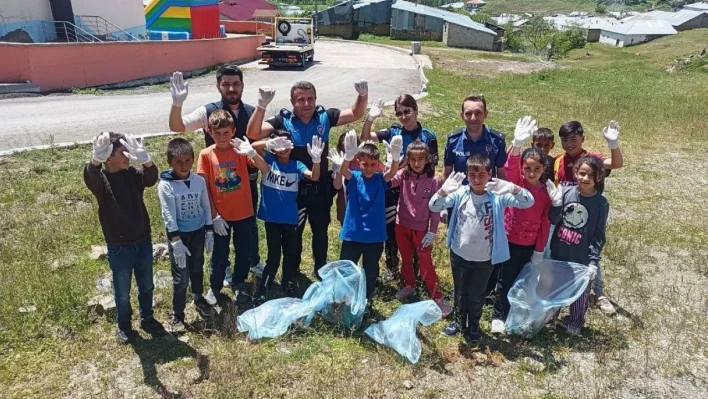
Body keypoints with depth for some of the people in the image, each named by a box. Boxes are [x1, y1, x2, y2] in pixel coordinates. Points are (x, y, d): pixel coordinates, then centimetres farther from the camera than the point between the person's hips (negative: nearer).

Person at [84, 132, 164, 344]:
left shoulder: (134, 173, -4)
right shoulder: (100, 179, -13)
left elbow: (151, 178, -26)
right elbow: (89, 176, -38)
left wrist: (145, 159, -50)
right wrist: (96, 158, -62)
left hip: (143, 241, 3)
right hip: (119, 247, -3)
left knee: (146, 286, 20)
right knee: (122, 291, 15)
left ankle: (147, 319, 42)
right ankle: (124, 326, 38)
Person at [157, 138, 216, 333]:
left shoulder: (199, 180, -5)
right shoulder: (165, 185, -17)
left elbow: (206, 207, 3)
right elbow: (168, 215, -19)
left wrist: (209, 232, 5)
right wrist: (176, 241, -21)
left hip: (198, 232, 4)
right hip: (178, 235, -4)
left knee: (197, 269, 22)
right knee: (181, 278, 1)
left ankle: (199, 299, 45)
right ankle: (177, 315, 18)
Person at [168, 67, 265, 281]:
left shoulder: (252, 112, -2)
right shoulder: (208, 112, -12)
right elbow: (177, 127, -23)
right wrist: (177, 103, -41)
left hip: (248, 179, 3)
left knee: (250, 223, 19)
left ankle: (254, 261, 41)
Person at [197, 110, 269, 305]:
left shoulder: (240, 149, -7)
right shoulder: (206, 154, -9)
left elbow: (265, 169, -18)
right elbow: (204, 188, -7)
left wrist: (252, 153, -36)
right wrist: (214, 215, -10)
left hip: (244, 213, 1)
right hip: (220, 215, -1)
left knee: (243, 251, 15)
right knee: (219, 254, 12)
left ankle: (239, 284, 38)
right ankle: (214, 287, 35)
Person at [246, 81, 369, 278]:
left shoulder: (324, 116, -5)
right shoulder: (283, 120, -13)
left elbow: (356, 114, 2)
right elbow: (253, 134, -24)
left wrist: (363, 95, -18)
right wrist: (262, 105, -37)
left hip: (320, 188, 2)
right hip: (294, 189, -2)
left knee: (321, 231, 19)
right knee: (293, 233, 15)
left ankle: (320, 269, 42)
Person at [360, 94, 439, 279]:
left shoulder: (428, 137, -9)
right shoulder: (393, 131, -2)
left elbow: (431, 168, -5)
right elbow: (365, 138, -3)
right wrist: (370, 118, -18)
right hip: (392, 189, 2)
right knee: (390, 228, 11)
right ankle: (391, 267, 32)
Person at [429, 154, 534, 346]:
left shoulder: (497, 196, -14)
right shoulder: (460, 194, -12)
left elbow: (528, 202, -22)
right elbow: (434, 207, -20)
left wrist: (513, 188, -43)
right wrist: (443, 190, -40)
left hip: (484, 258, -1)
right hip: (459, 254, 1)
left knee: (476, 295, 19)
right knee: (460, 292, 22)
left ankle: (473, 326, 44)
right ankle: (458, 321, 46)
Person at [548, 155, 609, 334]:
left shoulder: (601, 203, -12)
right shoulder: (566, 192, -8)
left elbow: (598, 236, -8)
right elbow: (554, 220, -5)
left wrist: (594, 261, -12)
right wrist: (556, 203, -22)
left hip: (581, 257, -2)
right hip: (558, 252, 2)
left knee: (580, 290, 16)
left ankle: (575, 321, 40)